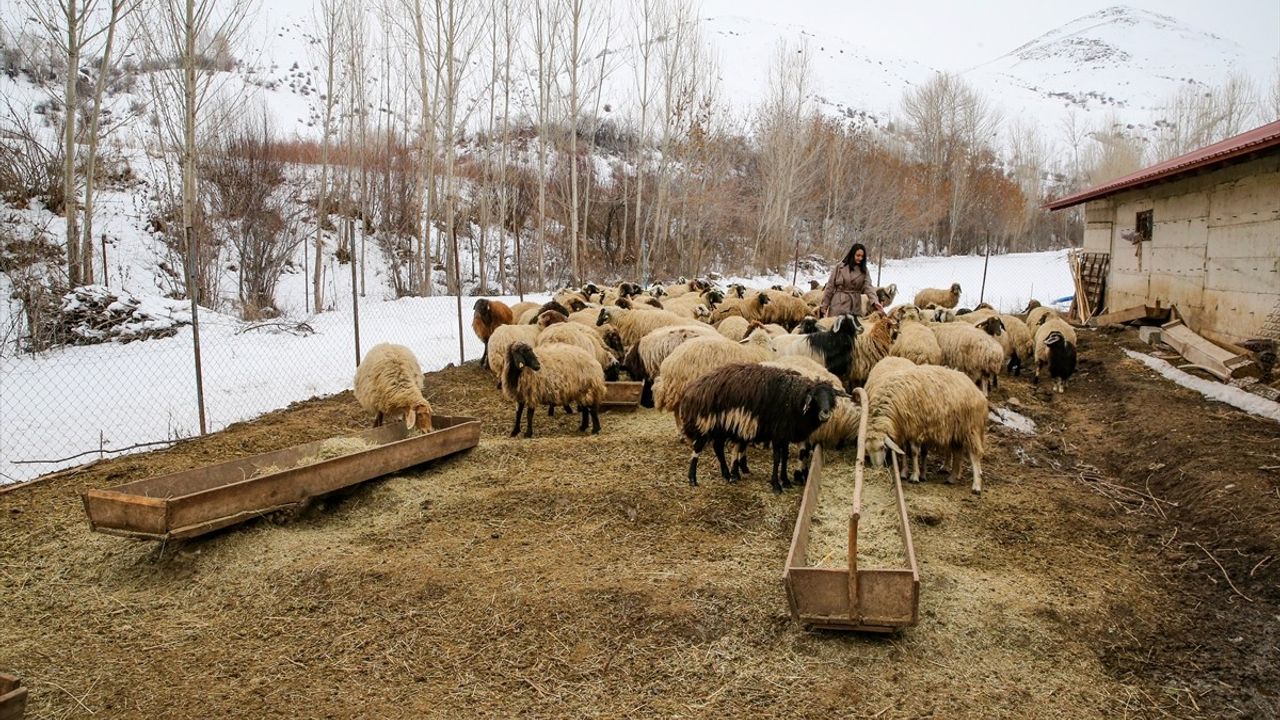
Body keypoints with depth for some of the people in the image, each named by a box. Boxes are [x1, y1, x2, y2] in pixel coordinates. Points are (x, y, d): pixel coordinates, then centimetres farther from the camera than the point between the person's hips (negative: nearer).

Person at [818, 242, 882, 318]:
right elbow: (830, 286, 1)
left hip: (855, 307, 2)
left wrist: (874, 301, -25)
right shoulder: (840, 267, -1)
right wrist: (824, 305, -1)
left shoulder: (864, 271, 6)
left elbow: (868, 286, -7)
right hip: (839, 305, -2)